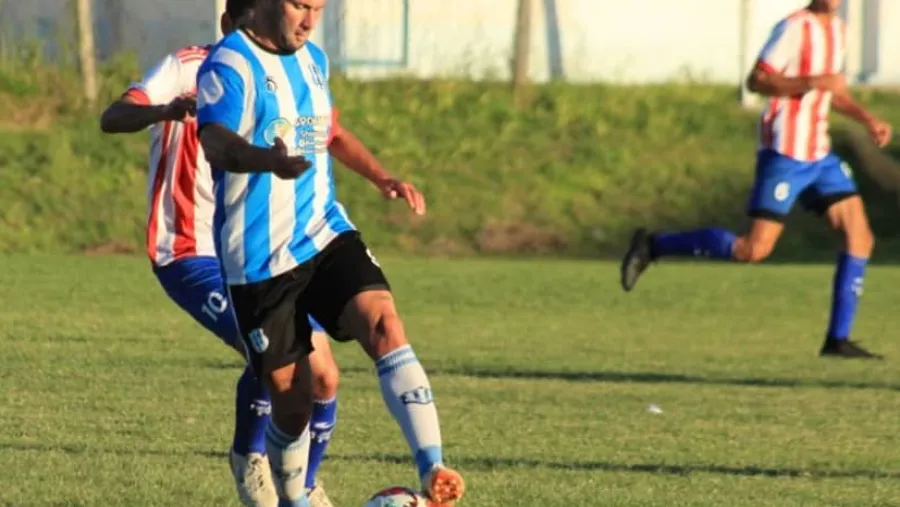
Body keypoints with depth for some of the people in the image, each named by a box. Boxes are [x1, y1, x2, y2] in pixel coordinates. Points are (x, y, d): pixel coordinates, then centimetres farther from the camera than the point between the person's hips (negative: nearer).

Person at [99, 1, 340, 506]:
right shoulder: (188, 70, -11)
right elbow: (112, 119, -26)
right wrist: (168, 110, -47)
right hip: (191, 255, -6)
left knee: (323, 376, -1)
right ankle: (249, 458, 0)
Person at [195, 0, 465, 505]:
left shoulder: (313, 60, 13)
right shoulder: (229, 65, -11)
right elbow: (215, 142, -30)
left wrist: (382, 177, 17)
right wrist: (269, 159, -50)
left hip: (326, 236, 5)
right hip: (260, 259, -5)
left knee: (384, 323, -22)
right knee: (290, 395, -1)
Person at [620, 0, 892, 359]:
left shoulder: (836, 30, 14)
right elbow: (757, 81, -17)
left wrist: (868, 119, 14)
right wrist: (813, 82, -26)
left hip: (819, 154, 8)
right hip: (785, 152, -8)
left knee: (860, 238, -2)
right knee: (754, 249, -12)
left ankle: (838, 340, 2)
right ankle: (652, 246, 1)